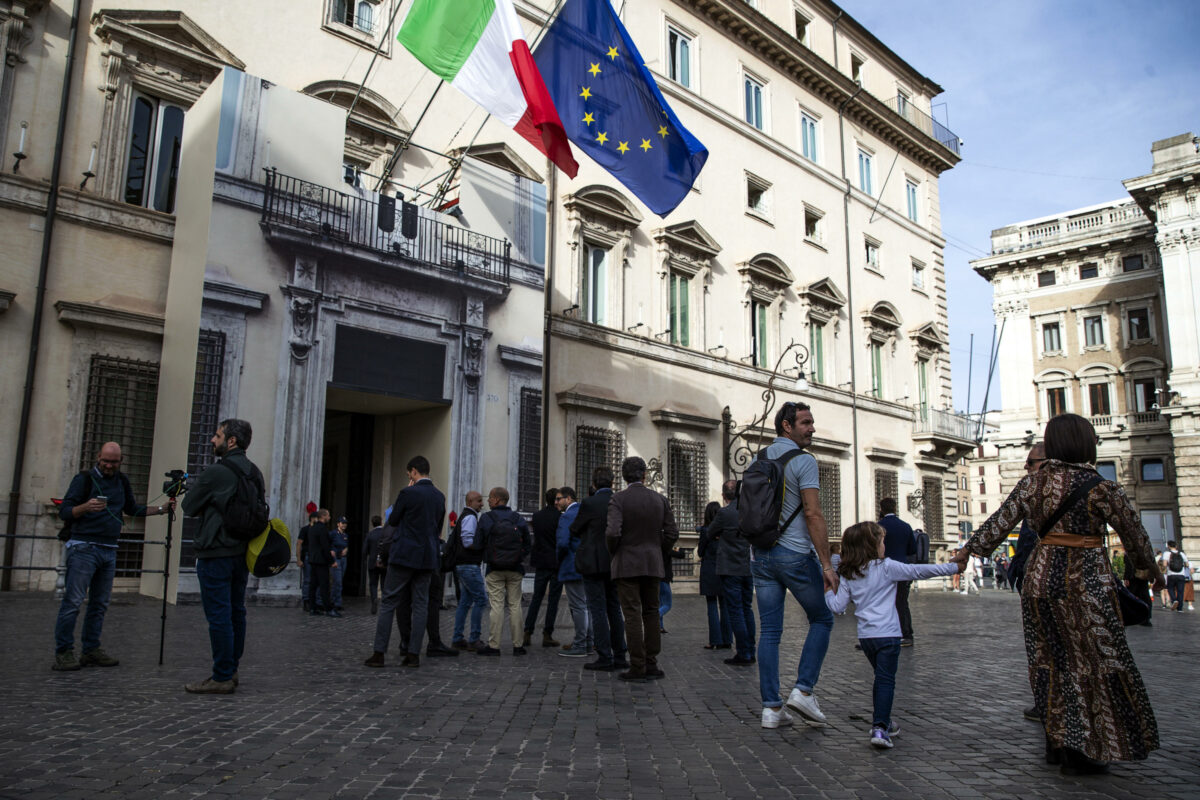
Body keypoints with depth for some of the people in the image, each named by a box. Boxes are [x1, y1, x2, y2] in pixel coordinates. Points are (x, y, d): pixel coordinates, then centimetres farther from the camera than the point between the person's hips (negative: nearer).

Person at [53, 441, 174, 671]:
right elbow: (64, 512, -7)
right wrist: (85, 507, -26)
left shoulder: (122, 481, 14)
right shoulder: (84, 479, -3)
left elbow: (132, 509, 25)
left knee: (100, 604, 8)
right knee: (73, 601, -8)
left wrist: (162, 509, 15)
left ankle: (91, 650, 15)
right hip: (84, 548, -6)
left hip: (109, 550, 6)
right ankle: (63, 652, -3)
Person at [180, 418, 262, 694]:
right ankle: (230, 671, 20)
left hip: (216, 554, -8)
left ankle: (222, 678, 0)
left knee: (218, 615, -4)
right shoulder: (255, 473, 9)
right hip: (243, 553, 8)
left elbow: (189, 506, -4)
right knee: (236, 612, 13)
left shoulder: (215, 473, -14)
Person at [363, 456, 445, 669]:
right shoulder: (440, 497, 8)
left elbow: (393, 521, 0)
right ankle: (413, 654, 7)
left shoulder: (408, 493, -11)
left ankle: (379, 653, 2)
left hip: (404, 555, -5)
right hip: (427, 557, 5)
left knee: (389, 602, 2)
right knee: (420, 605, 7)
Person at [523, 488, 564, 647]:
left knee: (536, 598, 12)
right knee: (553, 600, 3)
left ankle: (527, 633, 8)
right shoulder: (561, 517, -12)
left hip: (541, 563, 4)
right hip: (557, 563, -4)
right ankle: (547, 635, 4)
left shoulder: (536, 516, 1)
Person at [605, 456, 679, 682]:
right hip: (653, 565, 4)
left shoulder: (619, 499, -9)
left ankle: (637, 667, 0)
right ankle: (651, 664, 14)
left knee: (632, 615, -1)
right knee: (651, 613, 12)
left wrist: (613, 553, 0)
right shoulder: (660, 499, 4)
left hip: (627, 564, -4)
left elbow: (612, 532, -18)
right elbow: (672, 533, 4)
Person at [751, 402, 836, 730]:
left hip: (761, 555, 6)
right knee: (822, 619, 13)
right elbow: (813, 514, -16)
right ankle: (803, 689, 4)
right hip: (796, 555, -6)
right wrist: (827, 564, -14)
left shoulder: (758, 460, 12)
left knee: (770, 631, 6)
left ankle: (771, 707, 8)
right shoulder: (803, 461, -10)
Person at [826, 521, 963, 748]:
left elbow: (838, 607, 3)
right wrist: (953, 567, 6)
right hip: (887, 634, -5)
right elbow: (918, 571, -3)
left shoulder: (847, 575, 6)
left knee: (881, 677, 22)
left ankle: (882, 721, 29)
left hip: (865, 635, 5)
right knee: (886, 680, -4)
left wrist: (828, 593, 23)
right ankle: (880, 728, -14)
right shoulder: (887, 567, -6)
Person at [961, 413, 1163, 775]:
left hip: (1040, 578, 5)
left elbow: (999, 521, 4)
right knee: (1095, 661, 7)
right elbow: (1134, 535, 0)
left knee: (1051, 662, 15)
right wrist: (1151, 570, 17)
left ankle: (1057, 741, 24)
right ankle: (1083, 751, 11)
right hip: (1086, 583, -4)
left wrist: (970, 549, 16)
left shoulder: (1031, 483, 1)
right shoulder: (1101, 488, -11)